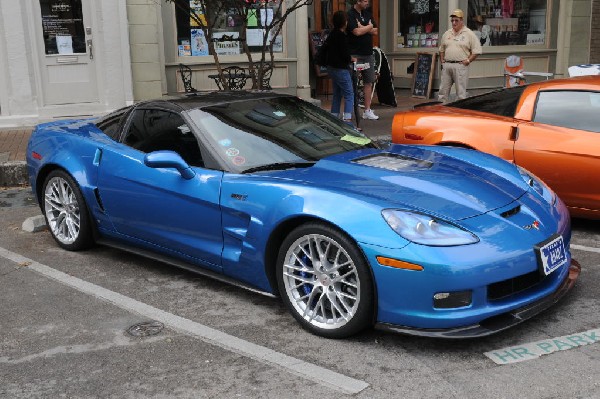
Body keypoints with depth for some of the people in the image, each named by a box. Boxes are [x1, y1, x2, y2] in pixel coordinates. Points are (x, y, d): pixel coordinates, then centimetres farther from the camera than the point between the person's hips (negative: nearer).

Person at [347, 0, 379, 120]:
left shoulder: (367, 14, 14)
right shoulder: (350, 15, -7)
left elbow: (375, 31, 7)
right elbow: (357, 32, -19)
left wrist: (363, 28, -8)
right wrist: (369, 27, -4)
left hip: (368, 54, 7)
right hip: (355, 55, -7)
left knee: (369, 83, 7)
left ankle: (367, 111, 13)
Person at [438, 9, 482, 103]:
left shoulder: (469, 34, -1)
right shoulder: (447, 33, 15)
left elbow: (477, 50, -2)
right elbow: (441, 49, 25)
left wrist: (468, 61, -10)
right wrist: (442, 60, 11)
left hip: (460, 66, -5)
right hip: (446, 65, 5)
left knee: (461, 92, -3)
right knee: (443, 90, 7)